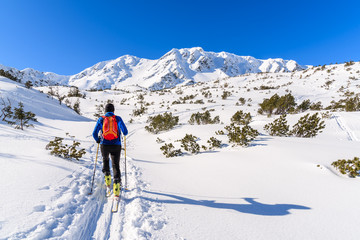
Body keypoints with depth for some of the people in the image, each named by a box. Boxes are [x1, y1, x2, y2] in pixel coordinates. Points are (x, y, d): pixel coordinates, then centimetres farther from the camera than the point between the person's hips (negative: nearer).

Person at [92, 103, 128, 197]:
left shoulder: (101, 119, 5)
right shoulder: (118, 118, 4)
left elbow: (94, 133, 4)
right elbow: (125, 132, 7)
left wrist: (97, 140, 25)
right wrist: (123, 133, 31)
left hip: (104, 145, 1)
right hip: (116, 146, -1)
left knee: (105, 161, 26)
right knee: (116, 165, 4)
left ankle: (108, 185, 20)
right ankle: (116, 189, -7)